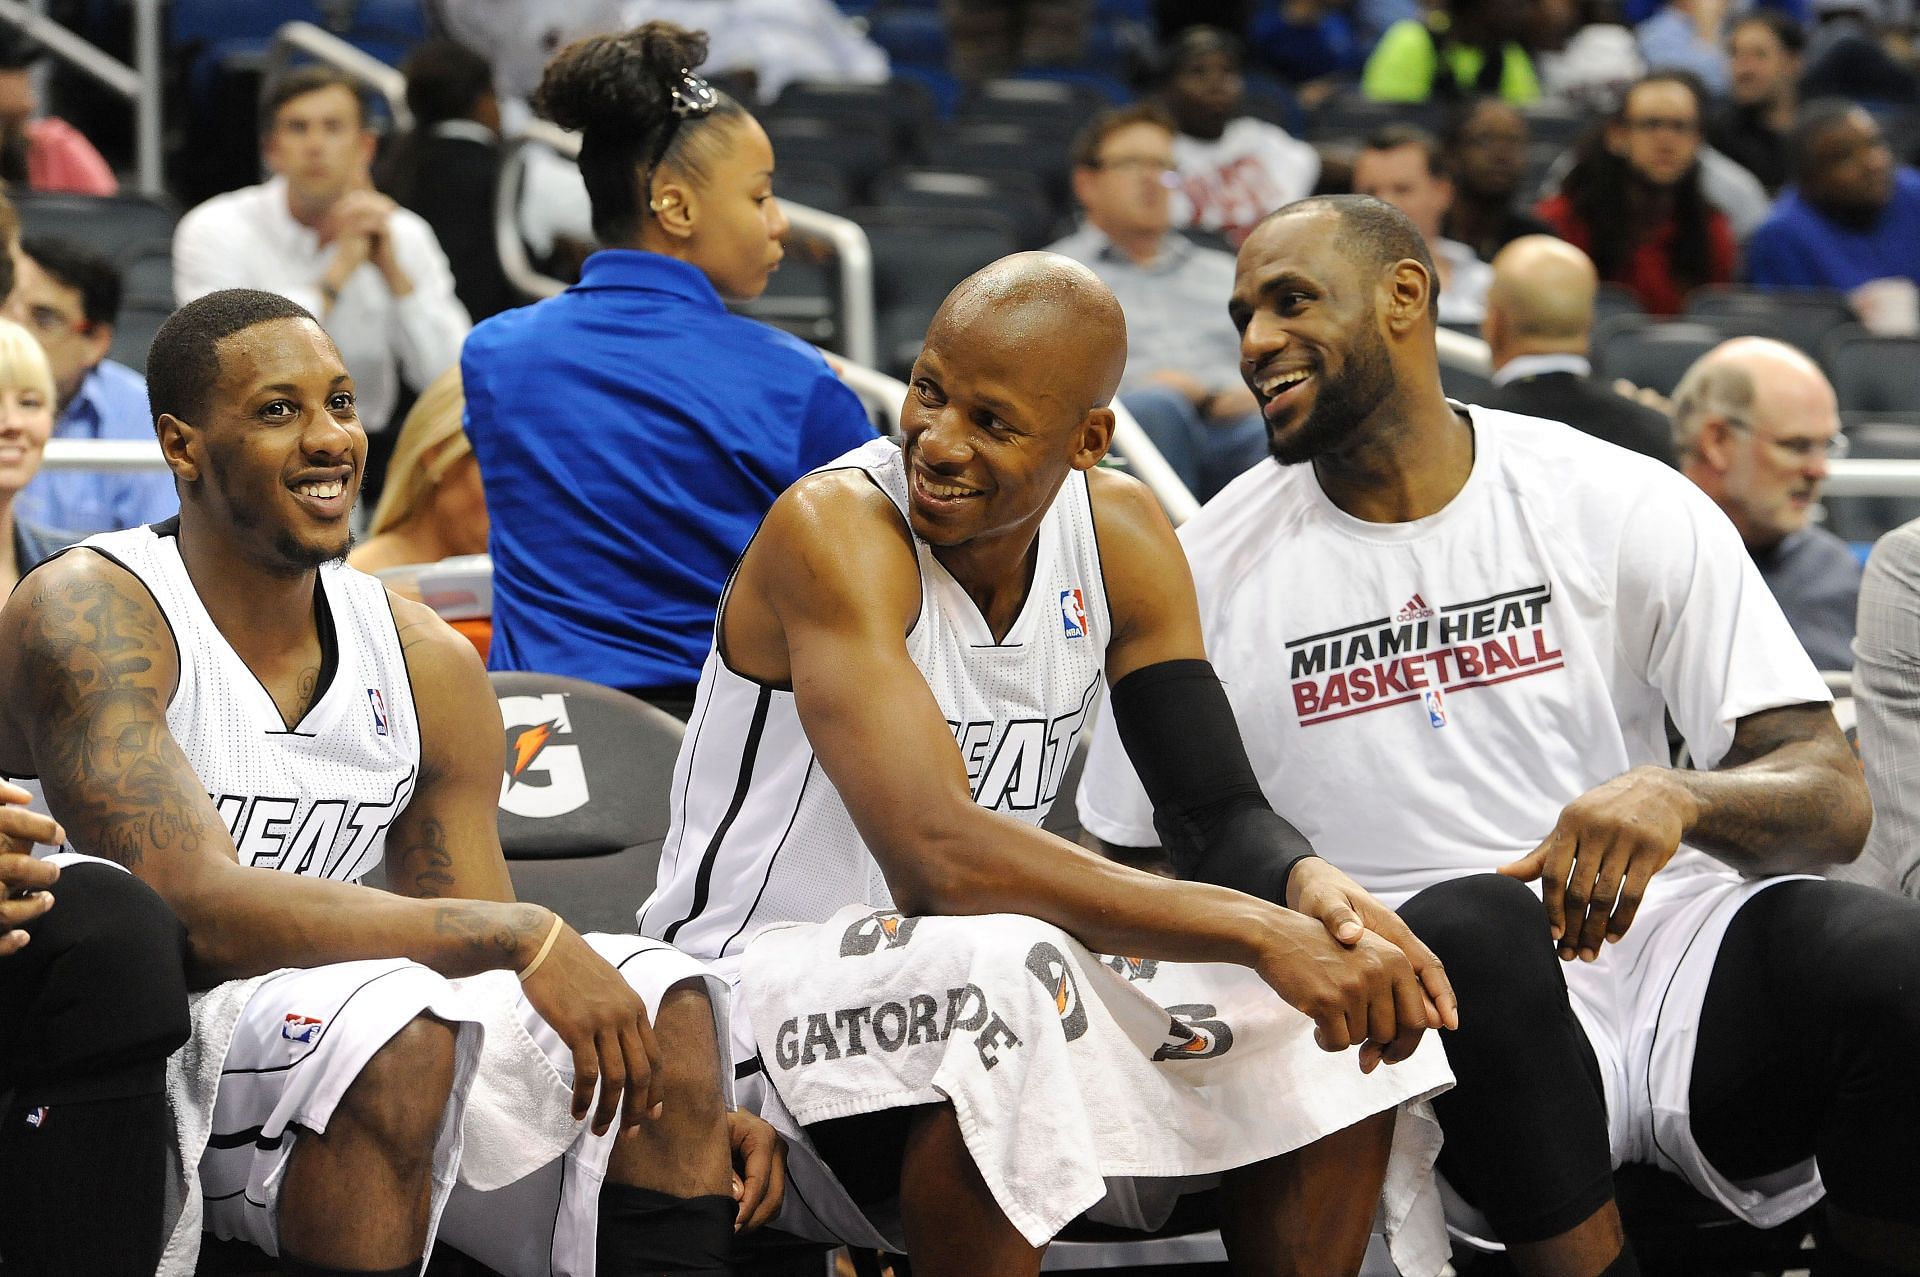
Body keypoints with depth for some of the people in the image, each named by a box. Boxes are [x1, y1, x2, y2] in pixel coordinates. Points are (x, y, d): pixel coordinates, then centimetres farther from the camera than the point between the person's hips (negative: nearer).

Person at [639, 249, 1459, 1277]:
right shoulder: (834, 528, -21)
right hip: (770, 979, -7)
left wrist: (1309, 887, -26)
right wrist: (1259, 933, -36)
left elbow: (1220, 809, 0)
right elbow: (939, 859, -32)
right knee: (999, 977, -38)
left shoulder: (1121, 534, 1)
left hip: (996, 979, 7)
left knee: (1345, 989, -7)